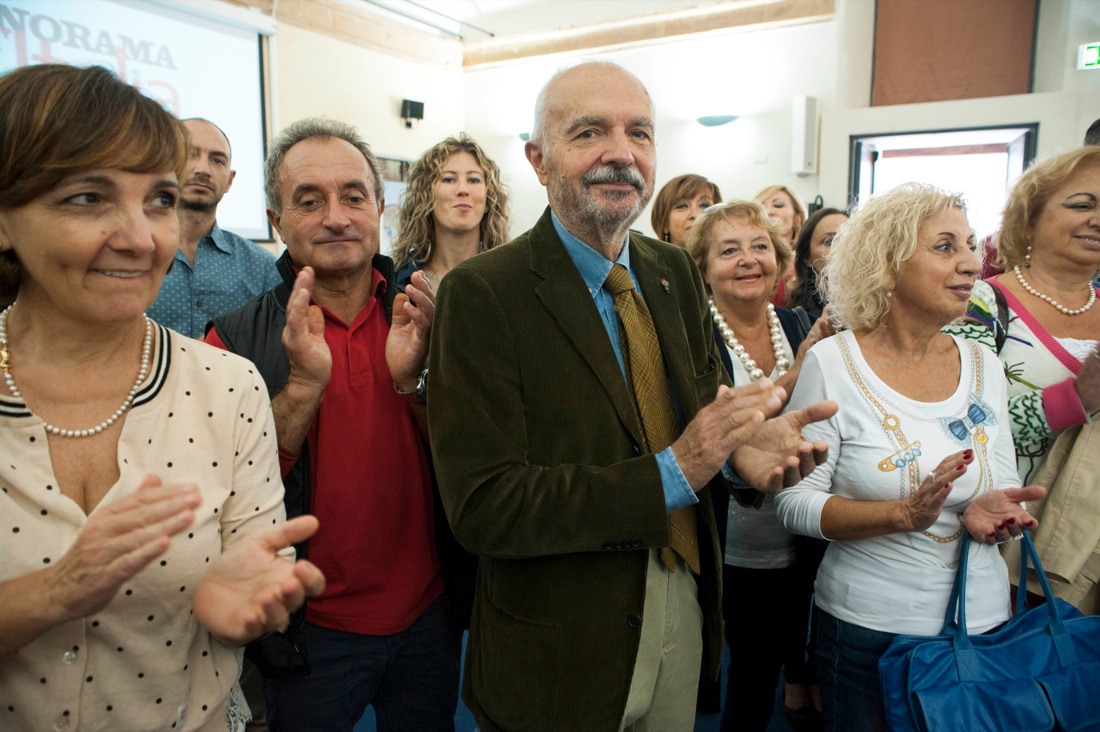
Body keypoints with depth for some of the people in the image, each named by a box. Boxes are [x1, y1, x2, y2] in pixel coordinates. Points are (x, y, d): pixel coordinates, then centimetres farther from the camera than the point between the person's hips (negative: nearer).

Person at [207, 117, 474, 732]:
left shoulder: (426, 317, -5)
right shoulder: (238, 338, -9)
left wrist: (411, 379, -24)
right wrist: (303, 383, -27)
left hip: (427, 614, 2)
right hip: (310, 628, -1)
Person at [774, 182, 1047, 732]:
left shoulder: (984, 366, 1)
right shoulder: (831, 364, -13)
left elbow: (1005, 491, 8)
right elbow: (794, 502, -14)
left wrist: (991, 513, -15)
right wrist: (904, 514, -26)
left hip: (984, 619, 5)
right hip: (866, 627, -4)